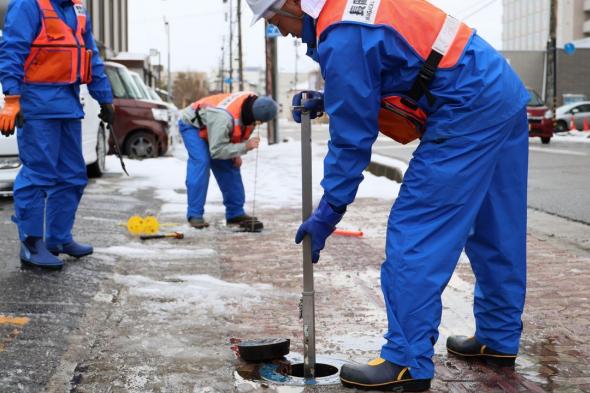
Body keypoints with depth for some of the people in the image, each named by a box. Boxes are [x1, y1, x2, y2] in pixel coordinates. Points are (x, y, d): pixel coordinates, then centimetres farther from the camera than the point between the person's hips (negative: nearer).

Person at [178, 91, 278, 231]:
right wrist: (244, 147, -41)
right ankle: (195, 215, -19)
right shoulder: (224, 117, -44)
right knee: (201, 162, -25)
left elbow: (241, 130, 2)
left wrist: (236, 153, -5)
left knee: (229, 166, 1)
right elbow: (216, 150, -38)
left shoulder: (253, 103, -19)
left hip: (211, 127, 8)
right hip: (192, 124, -8)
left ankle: (236, 213, 8)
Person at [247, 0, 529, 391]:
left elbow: (351, 138, -13)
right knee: (496, 231, 16)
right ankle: (500, 339, 29)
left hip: (467, 110, -10)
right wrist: (328, 99, 13)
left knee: (413, 232, -6)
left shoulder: (340, 38, -16)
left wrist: (327, 215, -4)